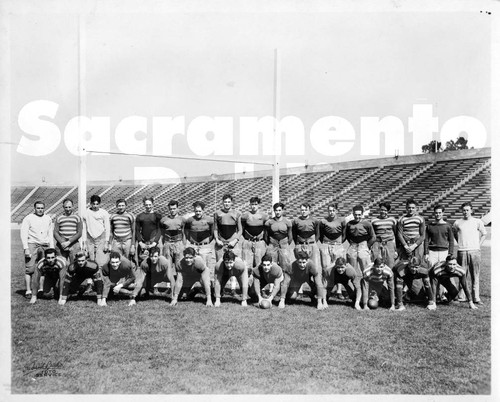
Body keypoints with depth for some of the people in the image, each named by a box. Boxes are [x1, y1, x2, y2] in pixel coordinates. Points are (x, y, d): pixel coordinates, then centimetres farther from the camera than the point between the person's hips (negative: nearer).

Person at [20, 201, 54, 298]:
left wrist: (52, 248, 14)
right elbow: (23, 234, -2)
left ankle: (41, 290, 4)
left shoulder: (48, 219, 16)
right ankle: (28, 291, -4)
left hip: (45, 246, 4)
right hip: (32, 245, -4)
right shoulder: (28, 218, 2)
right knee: (30, 269, -8)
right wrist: (26, 248, -11)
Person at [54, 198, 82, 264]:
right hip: (62, 245, 1)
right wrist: (62, 242, -11)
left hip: (74, 244, -1)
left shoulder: (77, 218, 6)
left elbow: (79, 233, -1)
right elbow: (55, 233, 5)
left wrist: (69, 242, -11)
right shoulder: (59, 218, 10)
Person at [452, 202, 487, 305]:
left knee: (475, 276, 2)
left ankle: (476, 297, 6)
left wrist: (478, 245, 5)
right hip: (462, 252, 0)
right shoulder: (457, 222, 7)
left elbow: (484, 234, 16)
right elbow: (454, 234, 22)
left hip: (475, 251, 0)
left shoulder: (478, 222, 5)